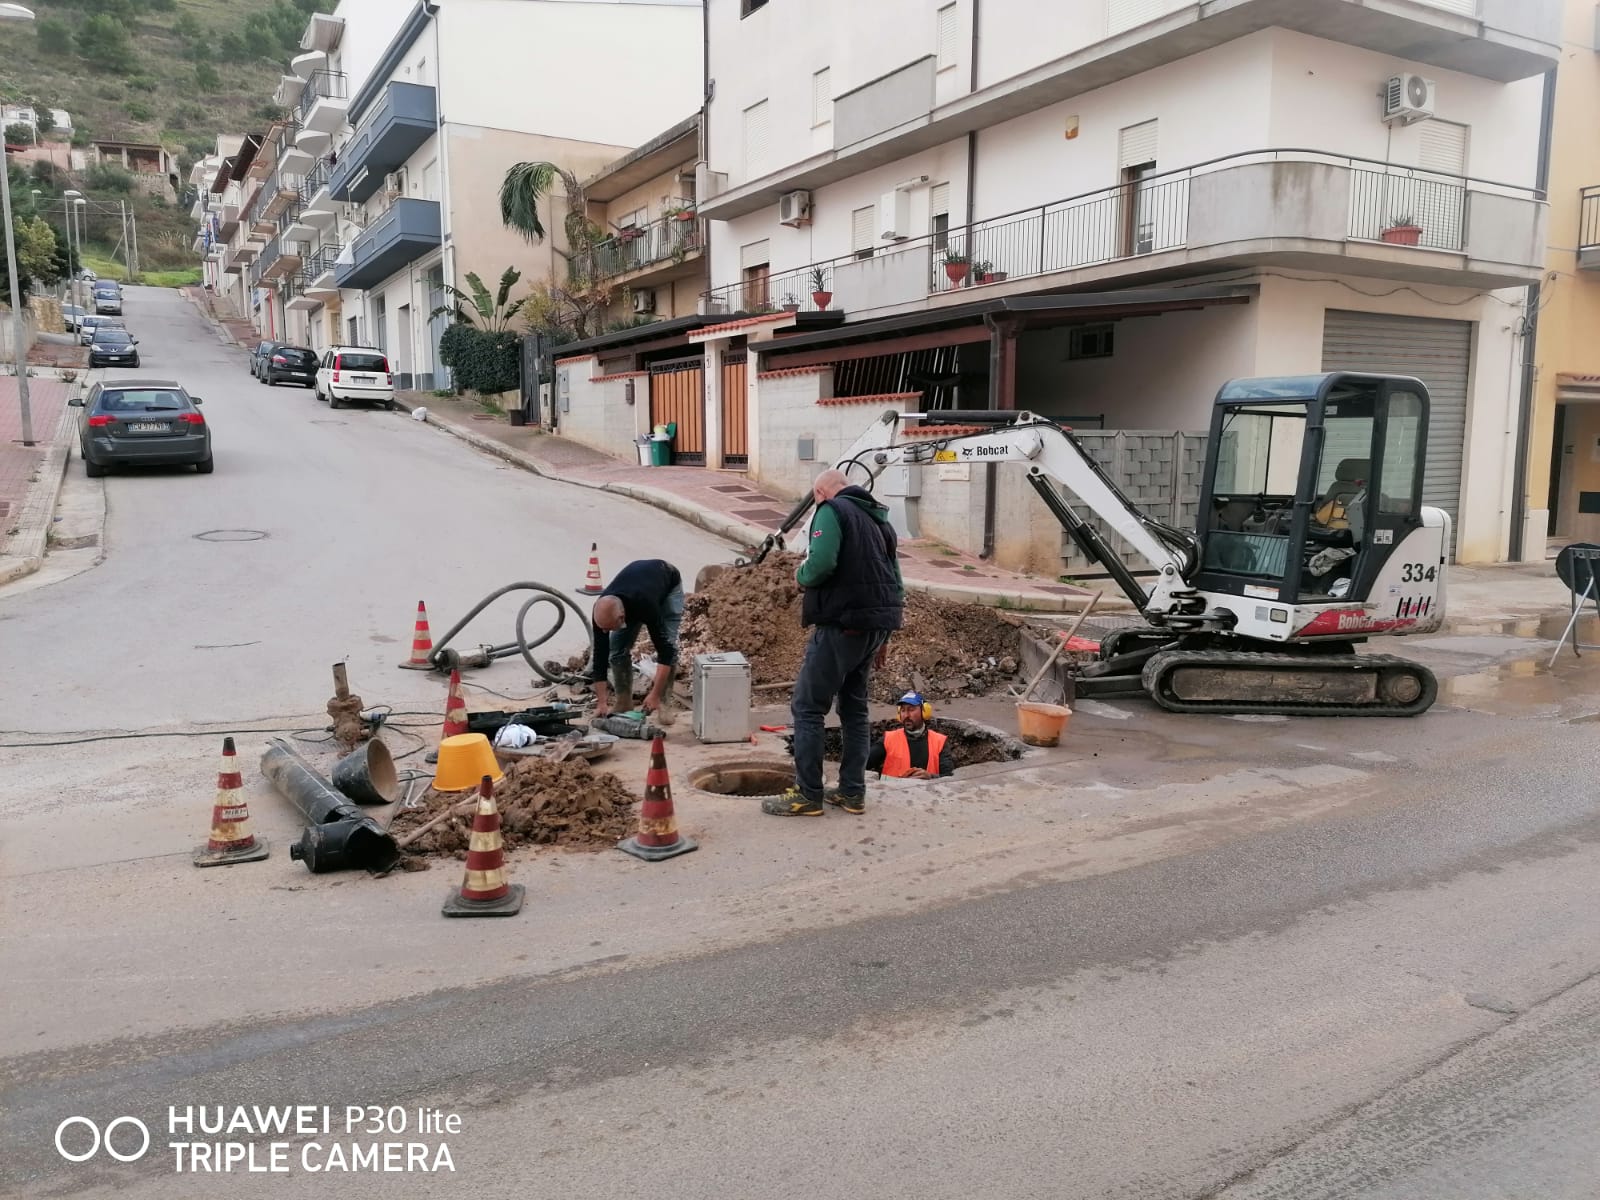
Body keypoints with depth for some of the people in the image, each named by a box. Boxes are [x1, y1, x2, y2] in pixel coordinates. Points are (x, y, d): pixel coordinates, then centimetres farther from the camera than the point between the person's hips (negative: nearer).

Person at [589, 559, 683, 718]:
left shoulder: (645, 606, -47)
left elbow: (664, 649, -41)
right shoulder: (603, 611, -33)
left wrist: (655, 696, -42)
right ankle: (625, 704, 4)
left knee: (668, 643, -20)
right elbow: (600, 654, -26)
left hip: (669, 583, -4)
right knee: (617, 647, -9)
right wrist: (602, 702, -27)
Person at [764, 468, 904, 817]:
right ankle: (852, 792, 20)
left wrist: (801, 576, -1)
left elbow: (821, 564, -23)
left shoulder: (831, 511, -7)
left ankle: (808, 795, 1)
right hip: (877, 626, 8)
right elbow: (896, 582, 20)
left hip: (842, 624, -8)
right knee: (855, 706, 17)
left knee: (807, 708, -1)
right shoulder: (881, 520, 19)